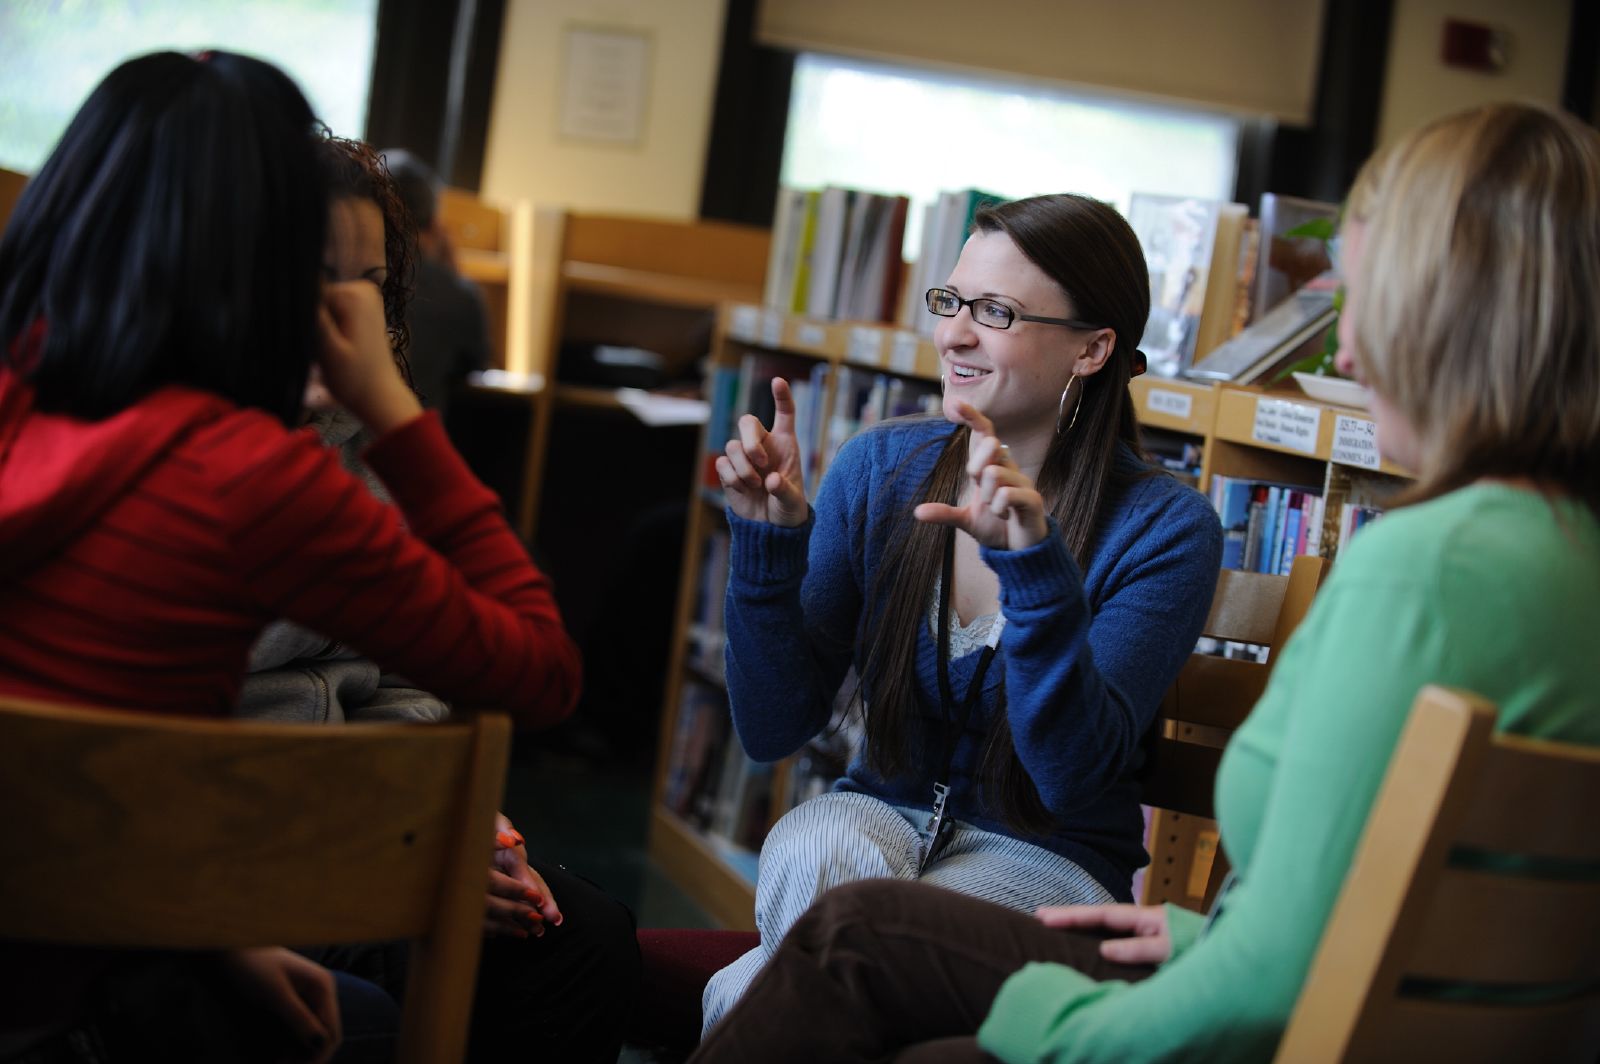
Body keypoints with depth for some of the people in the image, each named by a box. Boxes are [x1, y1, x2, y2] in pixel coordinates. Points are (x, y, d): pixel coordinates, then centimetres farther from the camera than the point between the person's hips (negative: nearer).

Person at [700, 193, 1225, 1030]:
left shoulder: (1164, 528, -11)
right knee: (815, 846, -33)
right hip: (880, 814, 4)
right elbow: (773, 731, -2)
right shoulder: (880, 467, -1)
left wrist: (1035, 565, -33)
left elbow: (1074, 776, -22)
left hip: (1045, 858, -3)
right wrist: (770, 539, -15)